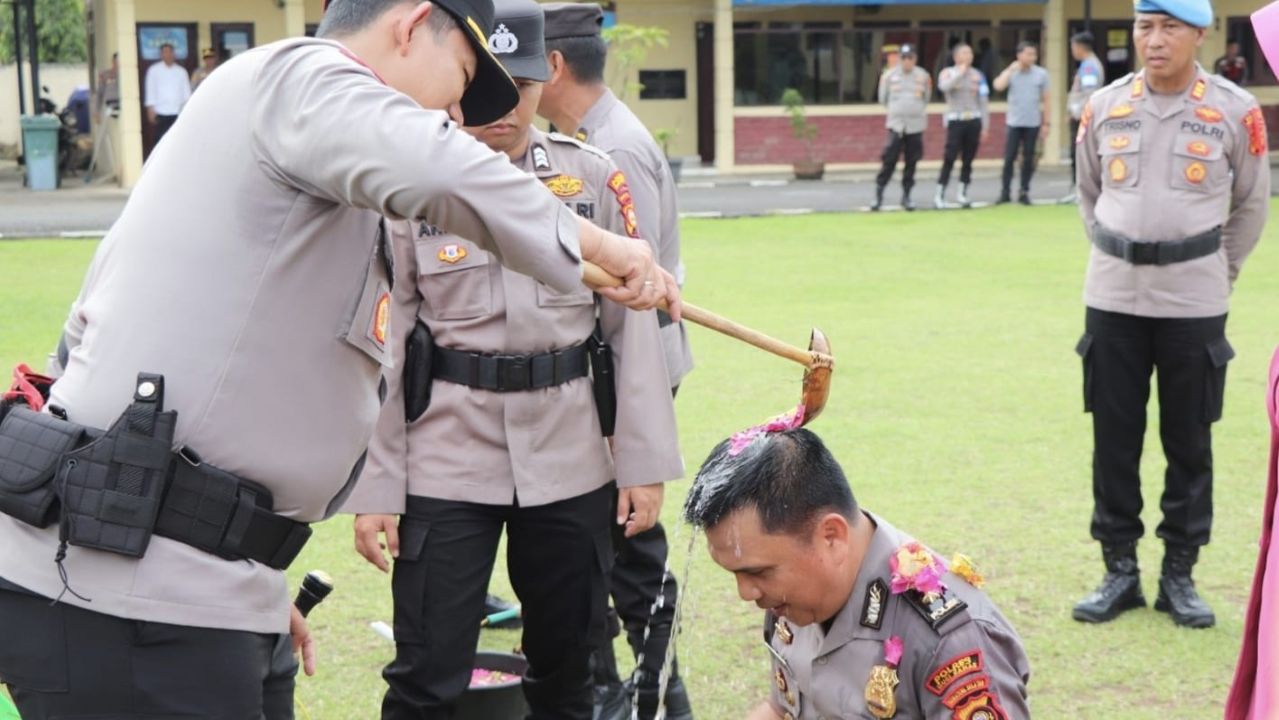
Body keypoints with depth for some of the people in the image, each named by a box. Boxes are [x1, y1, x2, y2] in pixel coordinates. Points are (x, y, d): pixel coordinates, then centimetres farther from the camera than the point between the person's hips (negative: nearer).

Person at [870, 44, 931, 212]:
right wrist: (897, 109, 12)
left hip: (916, 126, 2)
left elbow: (926, 99, 15)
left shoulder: (923, 76, 5)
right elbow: (883, 99, 9)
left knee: (911, 162, 5)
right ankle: (878, 194, -2)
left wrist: (913, 110, 8)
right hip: (896, 125, -2)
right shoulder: (889, 75, 1)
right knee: (889, 160, -8)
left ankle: (906, 196, 14)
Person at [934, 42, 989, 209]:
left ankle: (962, 193, 15)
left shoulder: (977, 75, 11)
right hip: (955, 120, -3)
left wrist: (985, 126, 8)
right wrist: (961, 72, -13)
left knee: (968, 159, 5)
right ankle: (939, 194, -5)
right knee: (949, 158, -9)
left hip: (974, 120, 3)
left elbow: (984, 102, 12)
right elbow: (944, 87, -20)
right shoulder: (948, 73, 4)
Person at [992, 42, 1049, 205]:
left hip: (1033, 124, 0)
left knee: (1028, 159, 4)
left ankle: (1024, 192, 12)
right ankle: (1005, 191, 9)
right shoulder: (1011, 72, 0)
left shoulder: (1041, 74, 1)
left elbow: (1045, 100, 4)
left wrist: (1045, 123, 2)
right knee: (1009, 158, 0)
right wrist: (1011, 69, -13)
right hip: (1013, 123, 0)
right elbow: (998, 86, -17)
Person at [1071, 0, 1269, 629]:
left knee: (1189, 441, 5)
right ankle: (1119, 571, 17)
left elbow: (1251, 205, 7)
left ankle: (1179, 576, 16)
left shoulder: (1235, 112, -6)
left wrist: (1217, 271, 9)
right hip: (1112, 296, 2)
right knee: (1113, 437, 6)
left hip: (1194, 301, -2)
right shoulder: (1104, 107, 1)